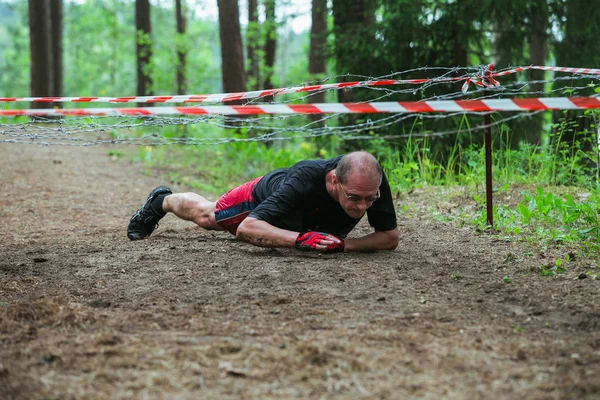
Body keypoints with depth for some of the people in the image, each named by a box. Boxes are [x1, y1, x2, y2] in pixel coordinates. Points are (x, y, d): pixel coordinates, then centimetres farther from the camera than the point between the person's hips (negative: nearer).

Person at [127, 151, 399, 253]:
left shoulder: (372, 181, -42)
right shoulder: (305, 180, -51)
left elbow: (390, 238, -34)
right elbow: (246, 229, -52)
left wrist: (341, 244, -49)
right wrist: (300, 239, -65)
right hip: (264, 194, -3)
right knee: (205, 216, 28)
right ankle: (162, 201, 58)